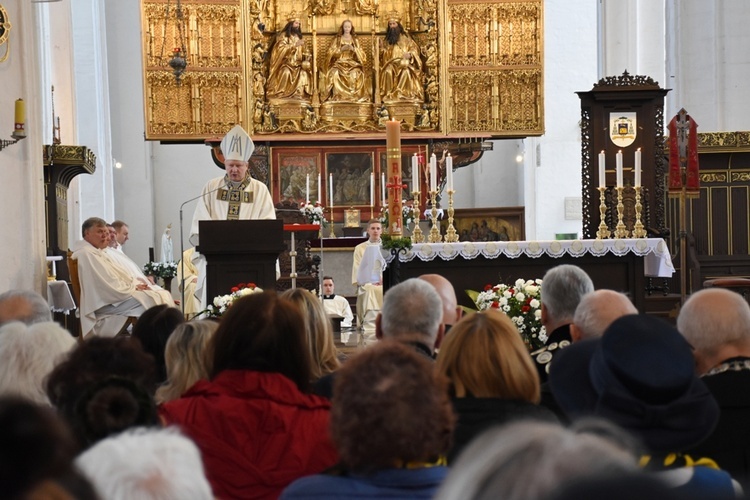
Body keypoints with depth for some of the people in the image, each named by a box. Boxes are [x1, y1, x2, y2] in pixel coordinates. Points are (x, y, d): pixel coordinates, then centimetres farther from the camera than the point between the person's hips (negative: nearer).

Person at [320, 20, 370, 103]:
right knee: (336, 73, -35)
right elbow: (331, 52, 2)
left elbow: (361, 54, 8)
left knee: (355, 74, -35)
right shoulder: (337, 39, 11)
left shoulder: (355, 40, 14)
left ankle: (354, 95, -29)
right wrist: (341, 49, -13)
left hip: (352, 63, 1)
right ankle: (337, 96, -31)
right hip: (340, 62, -1)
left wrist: (354, 49, -11)